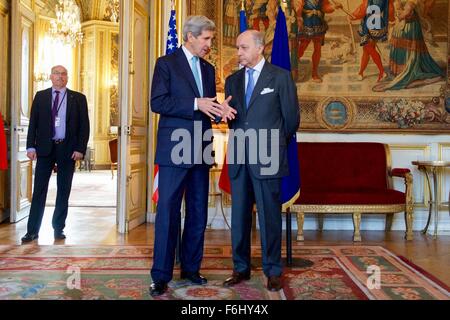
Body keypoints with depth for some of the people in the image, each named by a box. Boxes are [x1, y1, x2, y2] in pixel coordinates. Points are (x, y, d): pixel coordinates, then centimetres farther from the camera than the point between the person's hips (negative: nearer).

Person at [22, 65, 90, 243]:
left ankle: (58, 228, 16)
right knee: (39, 190, 0)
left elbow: (84, 126, 2)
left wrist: (80, 149, -7)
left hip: (68, 149, 0)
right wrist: (31, 146, -4)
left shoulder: (78, 98, 6)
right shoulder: (40, 96, 10)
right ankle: (32, 230, 5)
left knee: (64, 191, 6)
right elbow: (33, 123, 7)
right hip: (45, 148, 1)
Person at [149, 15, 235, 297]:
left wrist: (219, 111, -4)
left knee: (198, 213, 10)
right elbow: (157, 102, -12)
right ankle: (161, 275, 4)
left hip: (201, 151, 6)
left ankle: (191, 268, 21)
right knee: (168, 212, -3)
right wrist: (196, 104, -19)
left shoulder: (208, 69, 17)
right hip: (175, 149, -6)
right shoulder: (166, 63, -1)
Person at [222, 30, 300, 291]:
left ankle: (273, 270, 13)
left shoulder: (280, 77, 0)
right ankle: (241, 268, 19)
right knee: (239, 215, 8)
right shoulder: (233, 81, 14)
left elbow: (292, 117, 3)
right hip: (239, 157, 5)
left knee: (269, 215, 1)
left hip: (267, 158, -4)